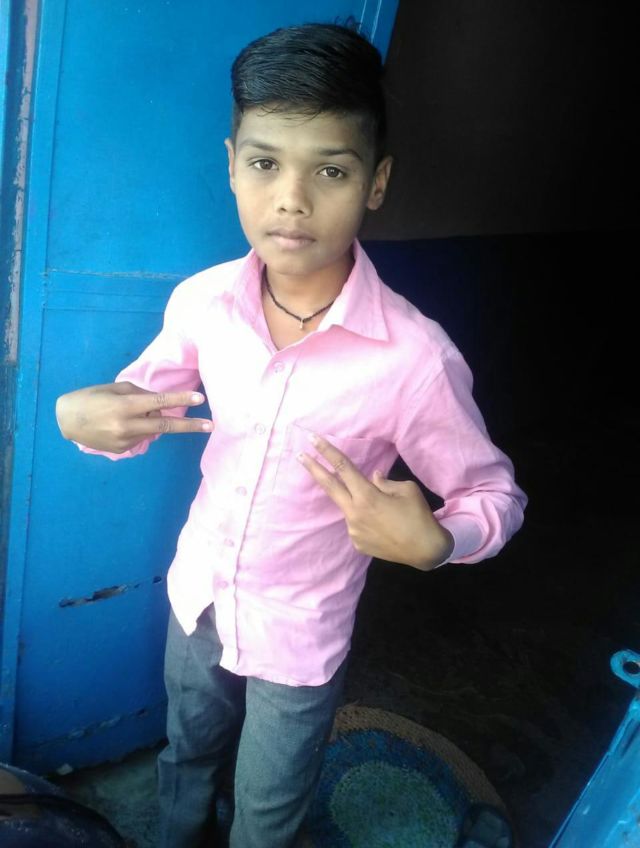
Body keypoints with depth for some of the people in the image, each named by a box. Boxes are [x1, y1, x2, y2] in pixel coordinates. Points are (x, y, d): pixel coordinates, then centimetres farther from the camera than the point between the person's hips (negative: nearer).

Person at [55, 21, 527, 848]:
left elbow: (495, 495, -14)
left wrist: (431, 540, -35)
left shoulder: (414, 356, -29)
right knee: (186, 758, 33)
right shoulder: (200, 302, -17)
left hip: (298, 639, -3)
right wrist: (82, 415, -20)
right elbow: (141, 401, 2)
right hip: (196, 598, 4)